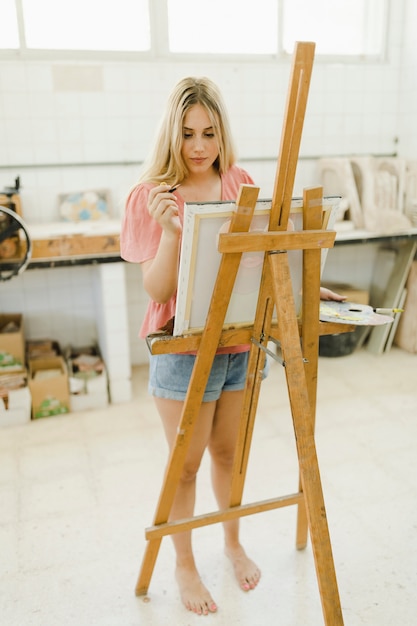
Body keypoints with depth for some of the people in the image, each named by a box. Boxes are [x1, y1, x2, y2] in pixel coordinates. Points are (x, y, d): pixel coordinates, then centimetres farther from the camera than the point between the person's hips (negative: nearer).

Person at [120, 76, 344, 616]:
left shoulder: (240, 184, 1)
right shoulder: (152, 196, -12)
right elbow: (156, 290, -15)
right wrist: (171, 229, -29)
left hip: (242, 343, 4)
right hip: (184, 349, -4)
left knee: (229, 452, 21)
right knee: (186, 464, 11)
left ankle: (233, 543, 46)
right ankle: (185, 563, 36)